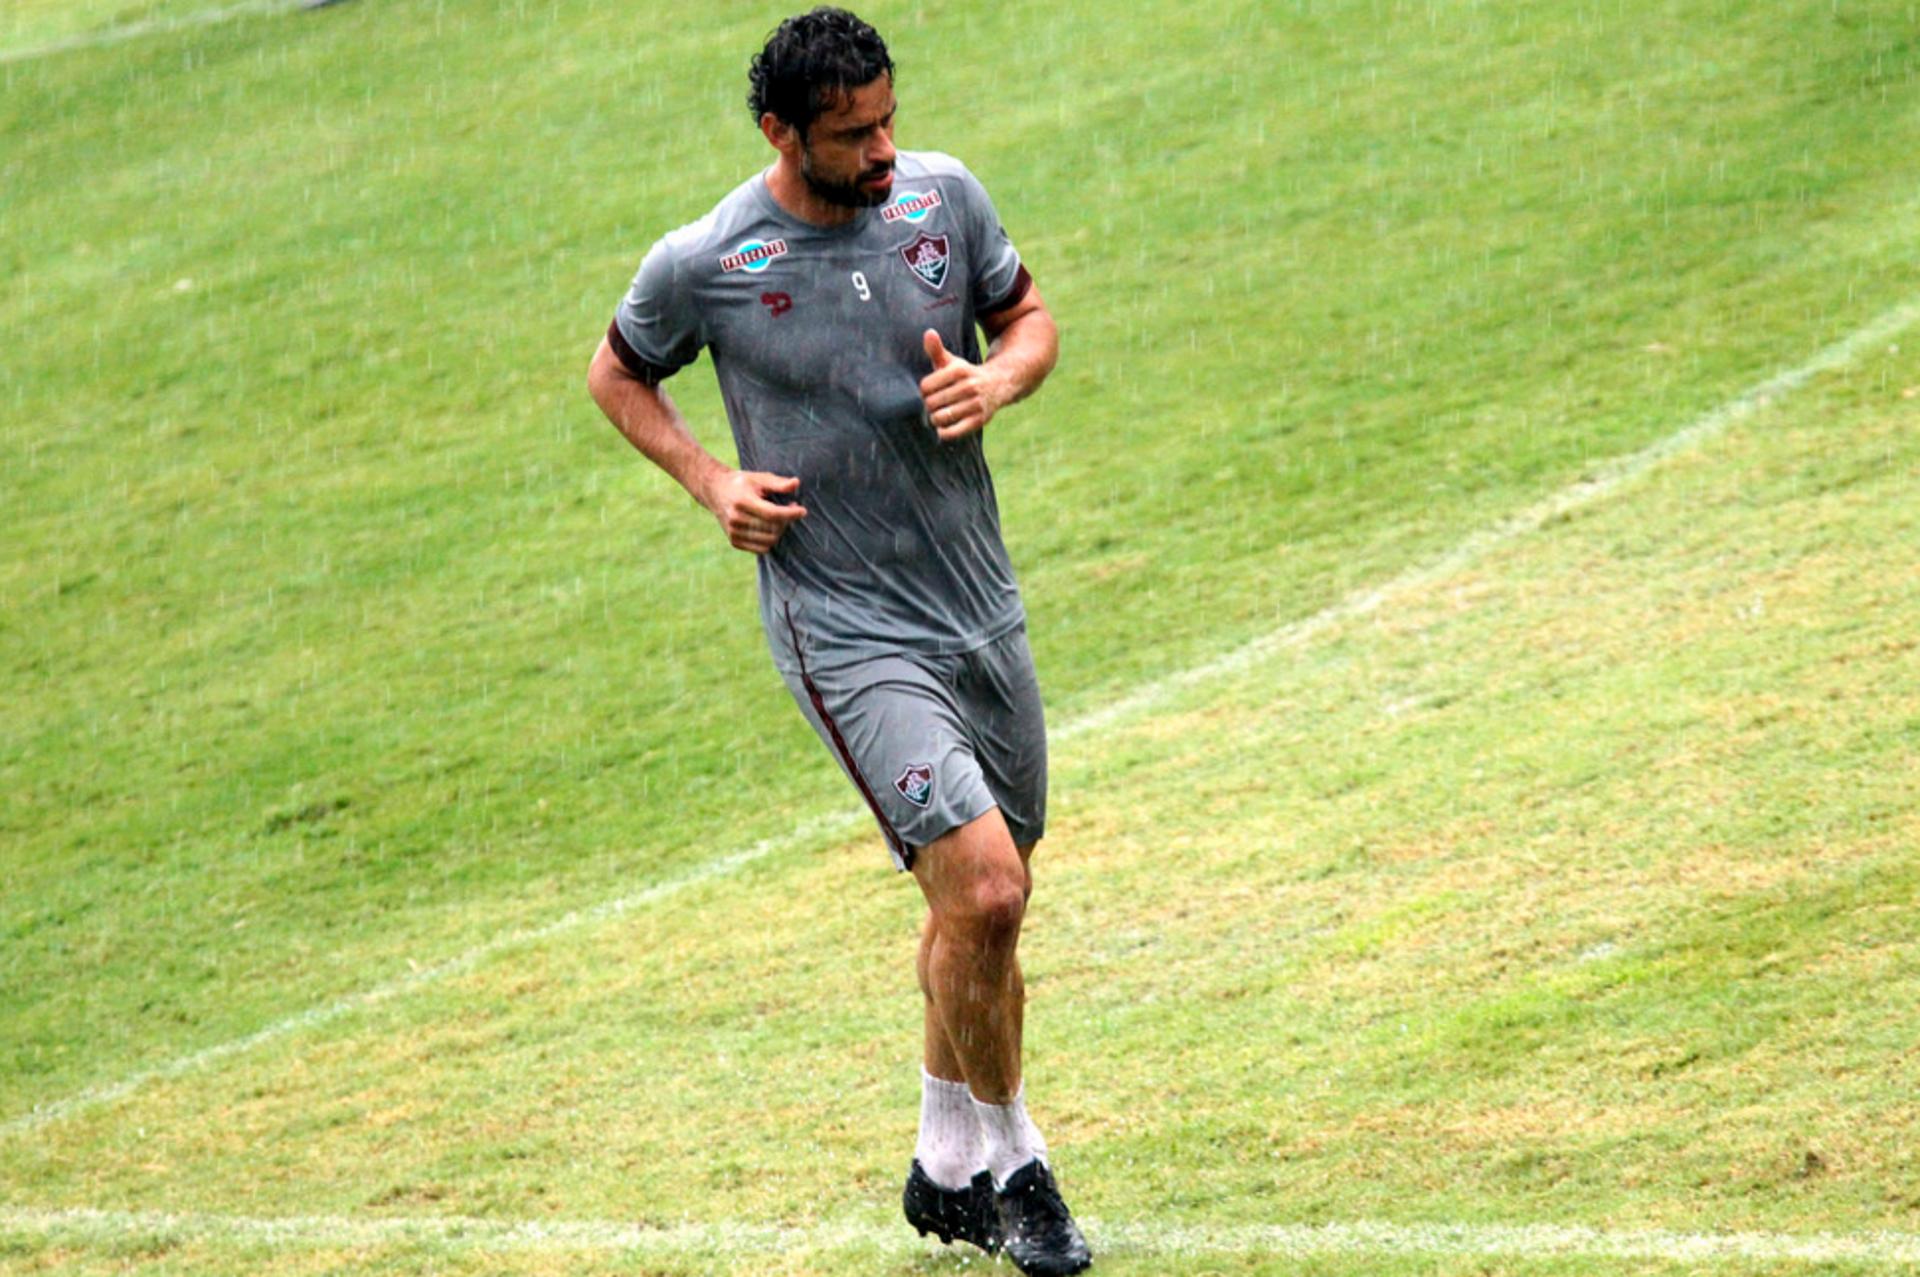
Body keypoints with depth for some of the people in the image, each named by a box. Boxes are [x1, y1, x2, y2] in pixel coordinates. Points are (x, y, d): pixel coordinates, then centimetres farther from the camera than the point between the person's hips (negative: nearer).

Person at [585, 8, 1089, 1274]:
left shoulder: (943, 194, -3)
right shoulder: (702, 265, -12)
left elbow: (1031, 318, 12)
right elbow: (618, 374, 7)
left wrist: (994, 382, -10)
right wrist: (711, 481, -8)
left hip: (983, 606, 5)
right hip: (848, 632, -5)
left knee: (987, 901, 15)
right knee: (984, 892, -17)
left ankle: (949, 1167, 35)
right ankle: (1014, 1161, 5)